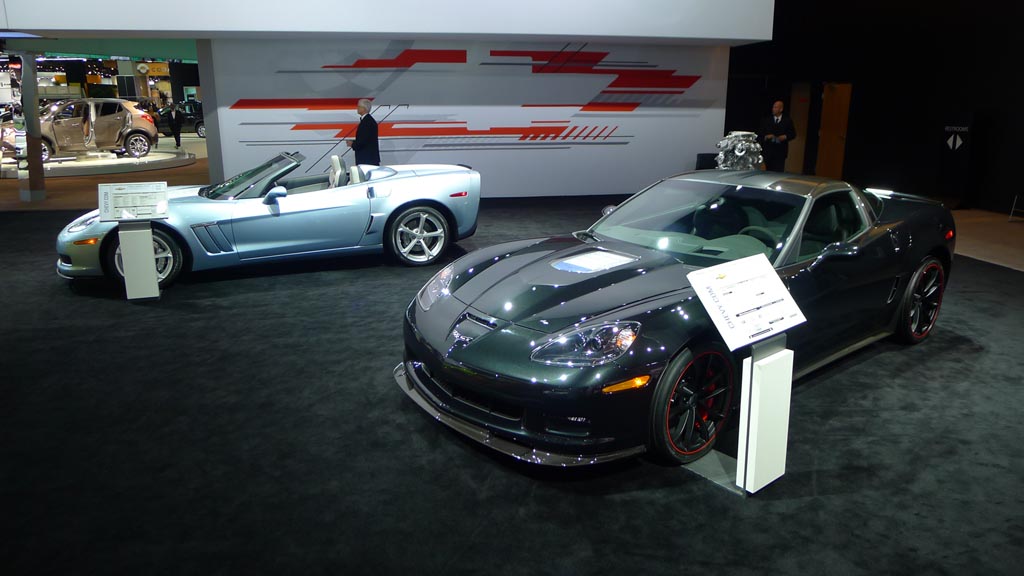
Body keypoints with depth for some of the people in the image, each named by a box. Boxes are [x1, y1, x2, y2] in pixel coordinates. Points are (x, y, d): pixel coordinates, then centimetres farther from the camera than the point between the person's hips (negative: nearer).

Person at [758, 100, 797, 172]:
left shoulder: (787, 121, 7)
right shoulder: (766, 120, 9)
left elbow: (793, 134, 9)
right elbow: (760, 133, 7)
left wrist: (785, 137, -10)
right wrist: (765, 136, -13)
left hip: (780, 151, -1)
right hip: (768, 151, 1)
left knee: (779, 172, -7)